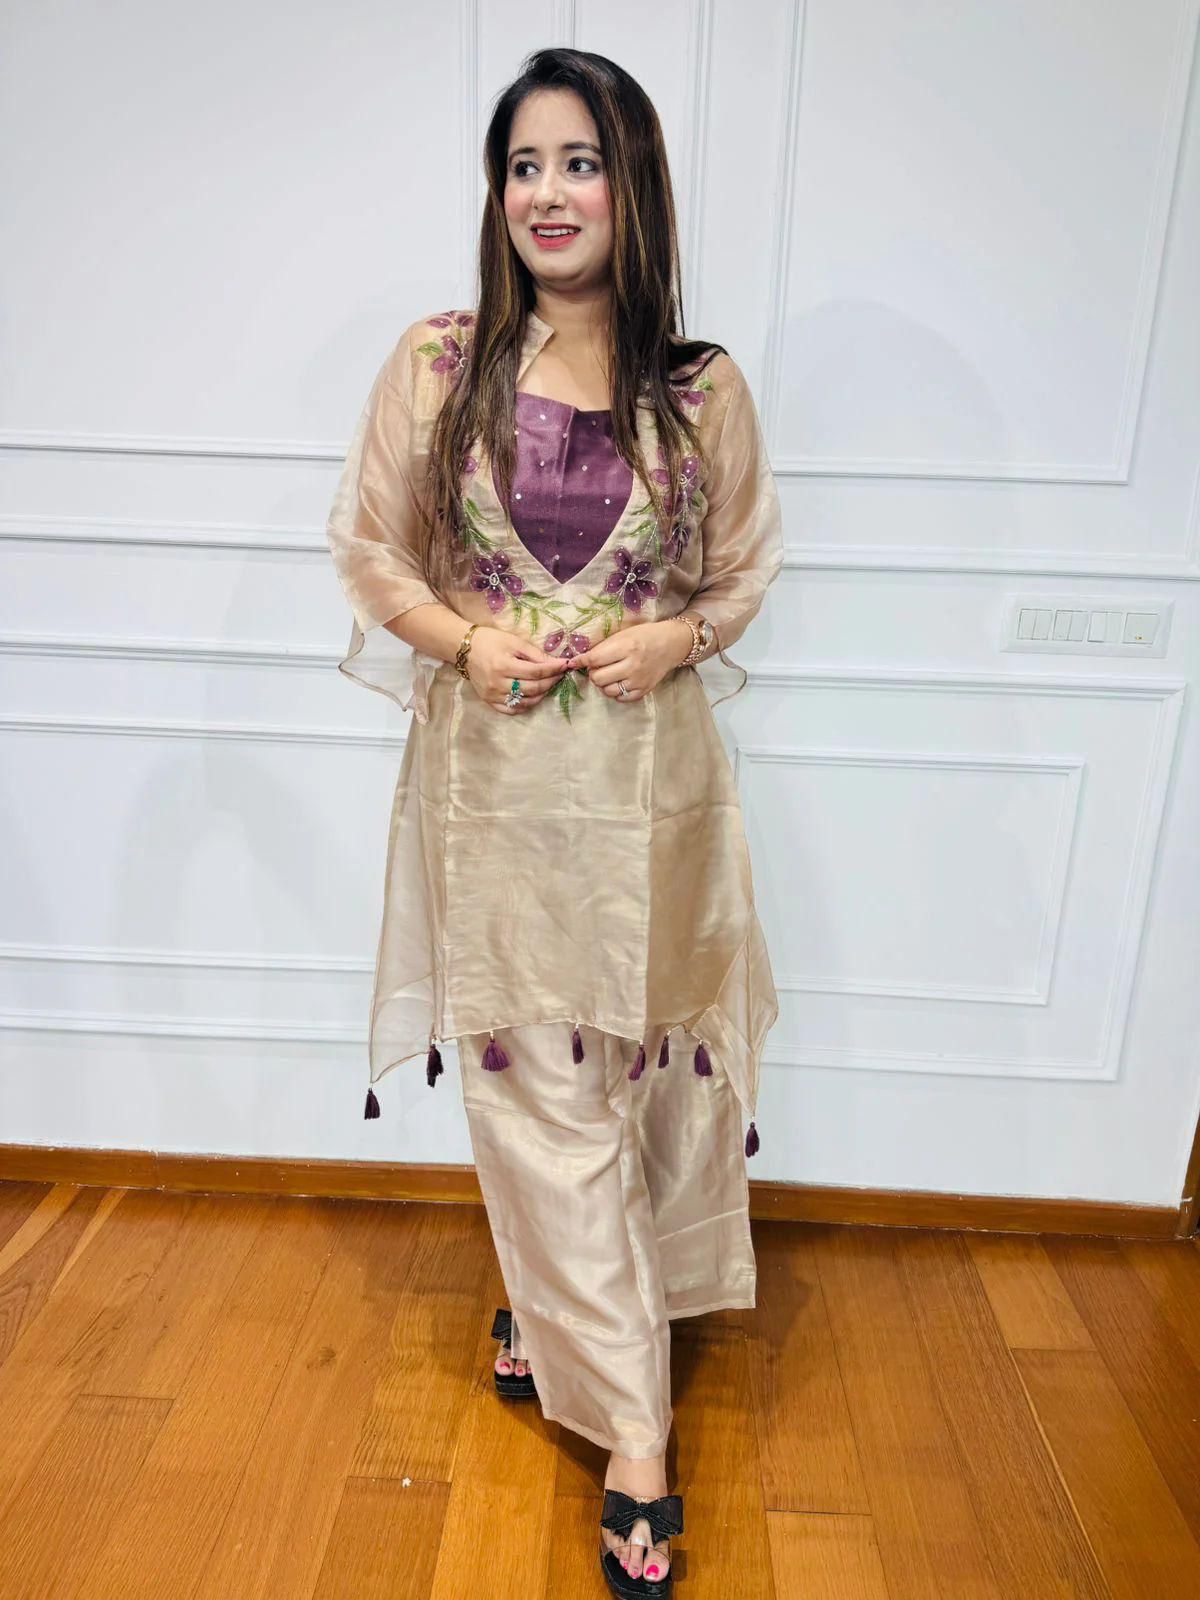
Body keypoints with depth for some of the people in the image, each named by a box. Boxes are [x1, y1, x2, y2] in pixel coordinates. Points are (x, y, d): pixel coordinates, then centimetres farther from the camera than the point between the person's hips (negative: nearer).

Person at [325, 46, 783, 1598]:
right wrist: (463, 637, -11)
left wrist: (674, 635, -9)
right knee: (536, 1079, 5)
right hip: (494, 772, 0)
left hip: (646, 774, 1)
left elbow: (746, 565, 11)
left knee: (626, 1056, 11)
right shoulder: (435, 364, -1)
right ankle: (634, 1428, 25)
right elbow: (368, 548, 6)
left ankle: (558, 1301, 42)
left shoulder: (703, 390, 0)